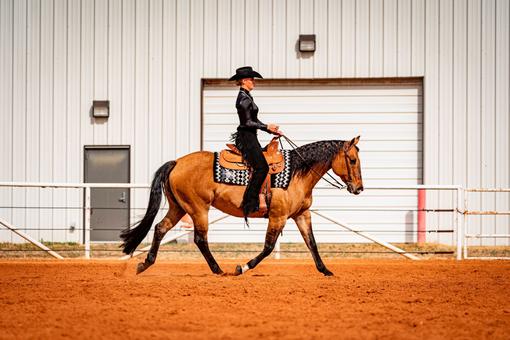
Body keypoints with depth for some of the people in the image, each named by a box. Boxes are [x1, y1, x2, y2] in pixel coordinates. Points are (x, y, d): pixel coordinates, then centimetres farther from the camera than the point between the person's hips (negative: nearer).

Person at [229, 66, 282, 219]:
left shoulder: (247, 97, 17)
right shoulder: (244, 98, -14)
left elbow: (253, 120, 22)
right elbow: (247, 122, -18)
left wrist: (272, 130, 18)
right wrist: (267, 127, -16)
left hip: (250, 138, 11)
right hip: (246, 137, -11)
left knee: (262, 166, 8)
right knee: (261, 167, -17)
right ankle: (249, 203, -19)